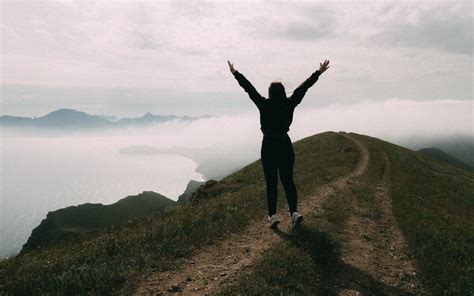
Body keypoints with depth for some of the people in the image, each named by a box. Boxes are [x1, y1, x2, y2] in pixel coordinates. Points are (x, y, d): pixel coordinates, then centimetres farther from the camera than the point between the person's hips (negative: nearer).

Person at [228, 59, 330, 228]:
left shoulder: (264, 105, -8)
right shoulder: (289, 104, -4)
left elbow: (249, 88, -1)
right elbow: (304, 87, 3)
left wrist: (235, 73, 7)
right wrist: (318, 73, 12)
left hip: (268, 146, -1)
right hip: (285, 145, 2)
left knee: (271, 182, 5)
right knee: (288, 180, 10)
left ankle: (273, 215, 3)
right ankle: (294, 212, 1)